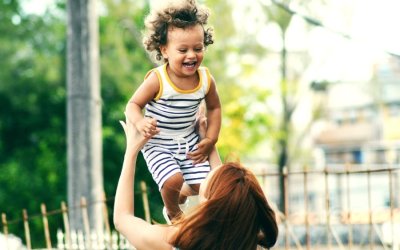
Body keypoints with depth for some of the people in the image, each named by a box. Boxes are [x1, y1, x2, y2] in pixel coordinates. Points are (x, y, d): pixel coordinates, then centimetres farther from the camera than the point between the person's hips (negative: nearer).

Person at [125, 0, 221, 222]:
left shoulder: (206, 79, -11)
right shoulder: (157, 80, -24)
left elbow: (214, 107, 7)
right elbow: (133, 105, -16)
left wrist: (210, 140, 0)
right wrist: (140, 123, -37)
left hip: (189, 141, 4)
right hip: (158, 144, -4)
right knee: (173, 180, -22)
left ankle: (181, 195, 38)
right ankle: (172, 212, 13)